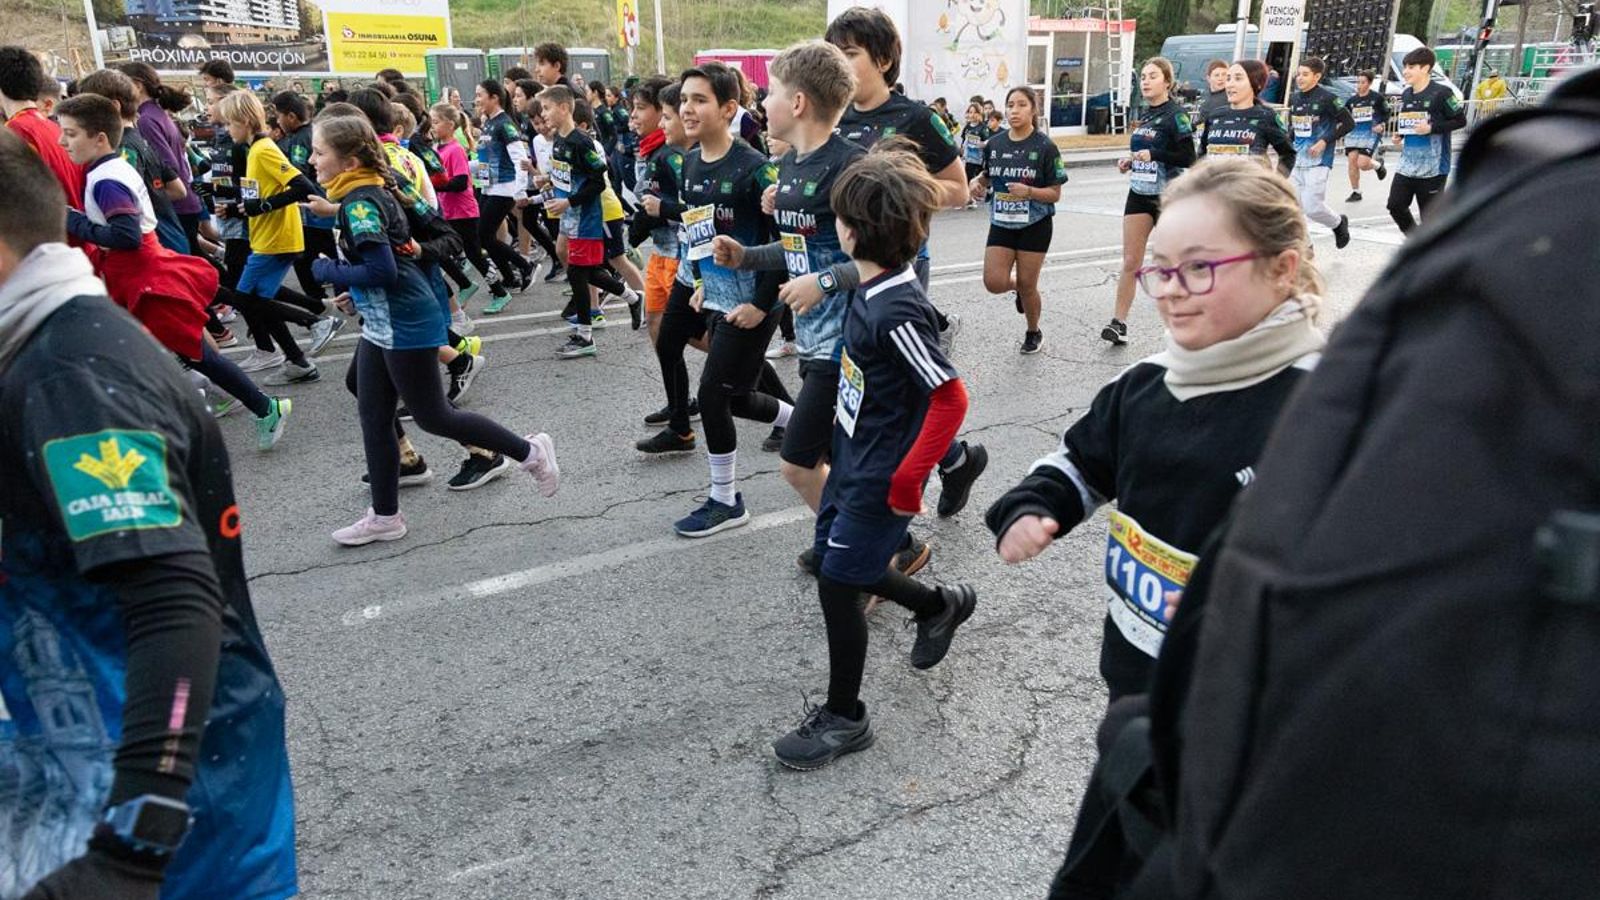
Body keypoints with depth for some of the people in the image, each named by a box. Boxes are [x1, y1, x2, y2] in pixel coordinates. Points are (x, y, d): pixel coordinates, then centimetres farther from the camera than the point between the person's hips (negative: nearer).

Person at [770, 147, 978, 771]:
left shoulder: (897, 310, -27)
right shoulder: (872, 287, 0)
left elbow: (951, 399, -27)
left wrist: (905, 483, -24)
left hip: (878, 477, -9)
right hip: (851, 459, 9)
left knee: (837, 583, 0)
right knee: (833, 561, 20)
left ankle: (843, 718, 20)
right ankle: (941, 605, 41)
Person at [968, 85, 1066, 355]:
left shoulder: (1044, 147, -10)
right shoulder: (994, 144, 1)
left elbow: (1055, 194, -9)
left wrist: (1028, 192, -27)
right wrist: (978, 183, -6)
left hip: (1034, 226, -3)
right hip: (1001, 223, 3)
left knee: (1026, 285, 3)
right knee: (994, 283, -8)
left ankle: (1034, 333, 31)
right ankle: (1019, 286, 30)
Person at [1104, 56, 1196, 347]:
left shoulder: (1176, 114, -10)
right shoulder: (1143, 115, 11)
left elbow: (1188, 158, -14)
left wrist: (1153, 155, -25)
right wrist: (1130, 162, 3)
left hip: (1167, 196, -6)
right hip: (1139, 194, 6)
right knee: (1130, 261, 1)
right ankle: (1119, 323, 1)